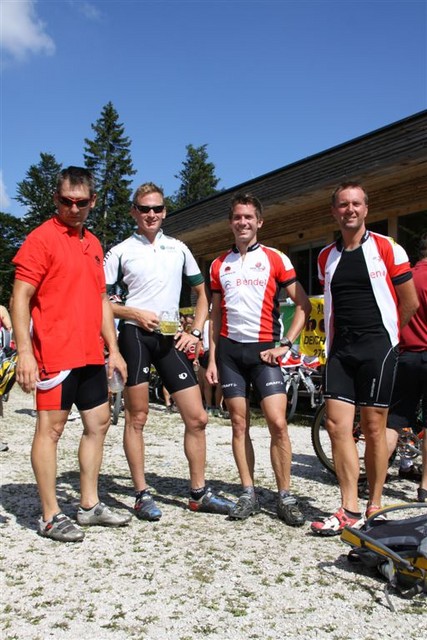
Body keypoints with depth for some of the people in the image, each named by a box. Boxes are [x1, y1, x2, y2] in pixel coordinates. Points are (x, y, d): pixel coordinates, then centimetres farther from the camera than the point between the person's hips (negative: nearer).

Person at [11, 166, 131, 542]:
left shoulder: (93, 244, 16)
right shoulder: (41, 238, -5)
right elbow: (20, 299, -10)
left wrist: (113, 349, 15)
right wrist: (24, 353, -18)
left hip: (91, 354, 8)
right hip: (55, 353, -8)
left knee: (99, 423, 11)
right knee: (50, 429, -1)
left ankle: (90, 505, 23)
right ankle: (50, 517, 9)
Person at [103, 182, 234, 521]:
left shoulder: (178, 248, 13)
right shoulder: (120, 251, 3)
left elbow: (202, 293, 17)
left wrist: (195, 332, 5)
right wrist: (135, 313, -13)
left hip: (171, 338, 3)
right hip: (135, 336, -3)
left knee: (197, 417, 1)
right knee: (137, 417, 2)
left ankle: (199, 492, 15)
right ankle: (142, 494, 14)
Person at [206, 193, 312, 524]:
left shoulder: (276, 259, 3)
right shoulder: (219, 264, 12)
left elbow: (304, 305, 2)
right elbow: (216, 315, 14)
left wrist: (286, 344, -7)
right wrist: (212, 358, 7)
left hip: (263, 350, -3)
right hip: (229, 350, 3)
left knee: (278, 423, -10)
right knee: (240, 425, 5)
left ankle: (286, 497, 2)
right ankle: (249, 494, 14)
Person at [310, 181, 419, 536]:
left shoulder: (387, 248, -1)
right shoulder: (326, 257, 13)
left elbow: (410, 302, 3)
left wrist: (385, 334, 10)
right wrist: (335, 339, 15)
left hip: (377, 347, -4)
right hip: (340, 350, 4)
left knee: (373, 427, 0)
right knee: (337, 425, -4)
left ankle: (374, 508, 14)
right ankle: (349, 510, 2)